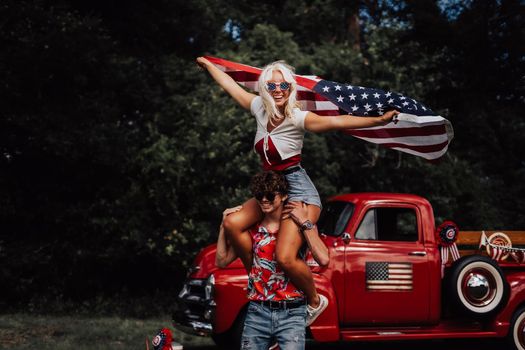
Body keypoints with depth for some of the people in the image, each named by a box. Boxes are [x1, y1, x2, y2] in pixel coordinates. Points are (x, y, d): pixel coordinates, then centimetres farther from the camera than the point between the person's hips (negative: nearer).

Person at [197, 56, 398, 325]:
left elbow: (336, 121, -29)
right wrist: (208, 65, 33)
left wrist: (377, 120, -42)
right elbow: (230, 84, 19)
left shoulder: (297, 117, -15)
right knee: (232, 223, -15)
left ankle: (315, 301, 4)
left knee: (285, 258, -23)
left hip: (298, 190, -7)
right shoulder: (260, 108, 3)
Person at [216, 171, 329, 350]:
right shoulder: (253, 229, 8)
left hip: (291, 314, -3)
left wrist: (305, 222, -17)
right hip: (257, 313, 3)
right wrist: (224, 226, 3)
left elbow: (323, 258, -17)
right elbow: (222, 261, 11)